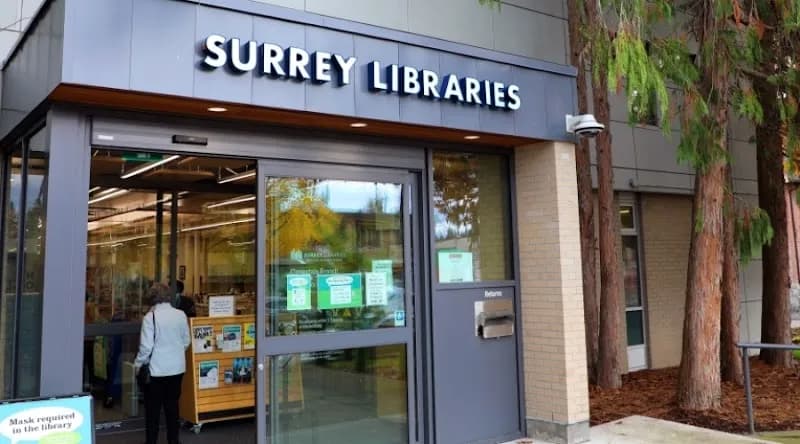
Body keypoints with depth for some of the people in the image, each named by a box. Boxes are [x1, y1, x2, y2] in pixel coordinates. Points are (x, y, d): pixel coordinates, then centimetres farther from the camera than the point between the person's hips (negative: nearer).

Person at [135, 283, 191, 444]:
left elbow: (146, 346, -14)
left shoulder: (150, 316, -15)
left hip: (156, 369, -4)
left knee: (153, 408, 8)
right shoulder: (181, 315, -3)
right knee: (172, 405, 14)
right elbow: (186, 341, 7)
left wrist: (138, 364, 1)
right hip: (177, 368, 4)